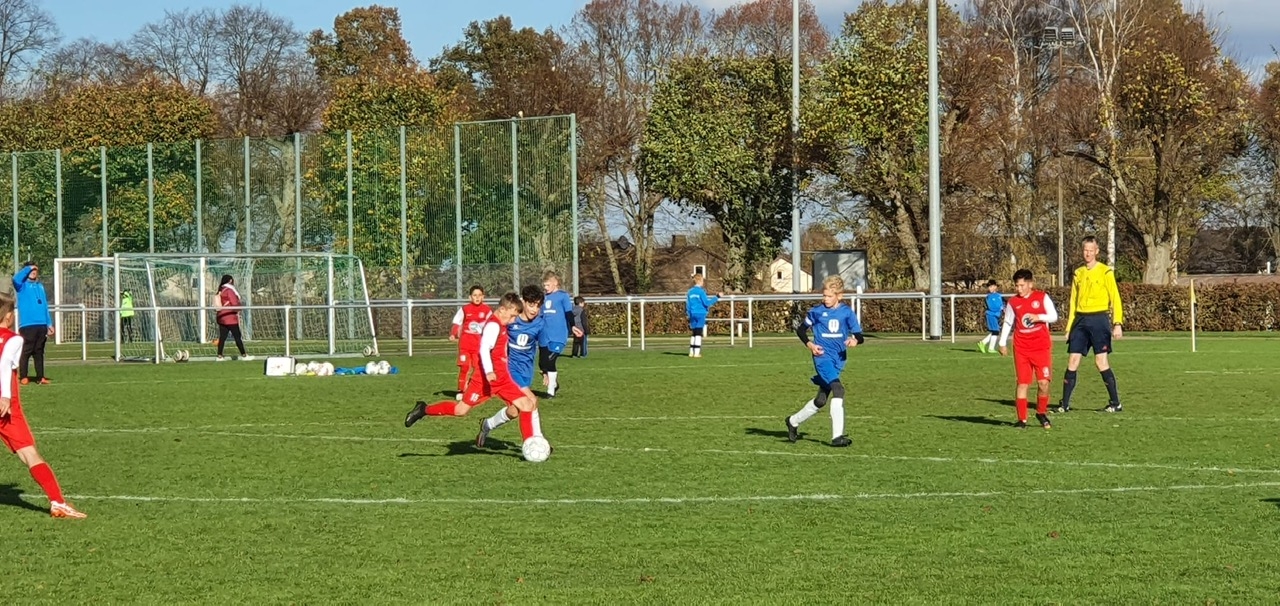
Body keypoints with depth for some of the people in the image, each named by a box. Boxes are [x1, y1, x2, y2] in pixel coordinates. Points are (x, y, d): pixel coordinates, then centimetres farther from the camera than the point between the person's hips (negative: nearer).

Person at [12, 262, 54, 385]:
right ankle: (23, 377, -1)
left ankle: (40, 377, 11)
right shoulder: (22, 285, 3)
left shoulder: (40, 286, 19)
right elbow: (16, 278, -23)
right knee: (25, 352, -5)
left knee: (39, 352, 9)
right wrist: (28, 269, -9)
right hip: (27, 325, -5)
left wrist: (49, 324, 13)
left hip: (41, 325, 5)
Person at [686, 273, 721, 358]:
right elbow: (707, 303, -12)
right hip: (700, 314, -5)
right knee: (698, 334, -4)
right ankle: (696, 353, -7)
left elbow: (687, 305, 10)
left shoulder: (690, 292, 8)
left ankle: (691, 352, 9)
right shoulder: (701, 291, -10)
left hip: (693, 314, 5)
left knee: (693, 334, 12)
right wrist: (717, 297, -7)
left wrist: (689, 315, 18)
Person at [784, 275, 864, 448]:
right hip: (823, 357, -4)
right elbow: (801, 329, 11)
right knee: (838, 389, -24)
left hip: (838, 360, 4)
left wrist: (855, 340, -21)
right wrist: (810, 345, -6)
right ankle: (837, 436, -25)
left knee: (821, 400, 12)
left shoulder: (847, 312, 2)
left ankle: (794, 422, 35)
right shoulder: (817, 311, -2)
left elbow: (858, 335, 3)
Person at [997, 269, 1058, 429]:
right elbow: (1007, 323, 15)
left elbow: (1054, 316, 0)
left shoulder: (1042, 297, 0)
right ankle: (1022, 419, 1)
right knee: (1023, 383, -3)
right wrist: (1003, 343, 10)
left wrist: (1039, 317, -18)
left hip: (1042, 347, -1)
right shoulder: (1013, 302, 6)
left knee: (1043, 382, -7)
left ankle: (1041, 413, 16)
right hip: (1021, 349, 1)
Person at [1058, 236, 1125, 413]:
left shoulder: (1105, 272, -2)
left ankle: (1116, 403, 1)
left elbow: (1115, 299, -5)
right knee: (1072, 361, 1)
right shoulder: (1078, 274, 13)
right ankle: (1064, 404, 6)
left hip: (1099, 319, -5)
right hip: (1080, 320, 5)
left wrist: (1117, 324, -14)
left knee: (1102, 362, -8)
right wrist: (1069, 327, 14)